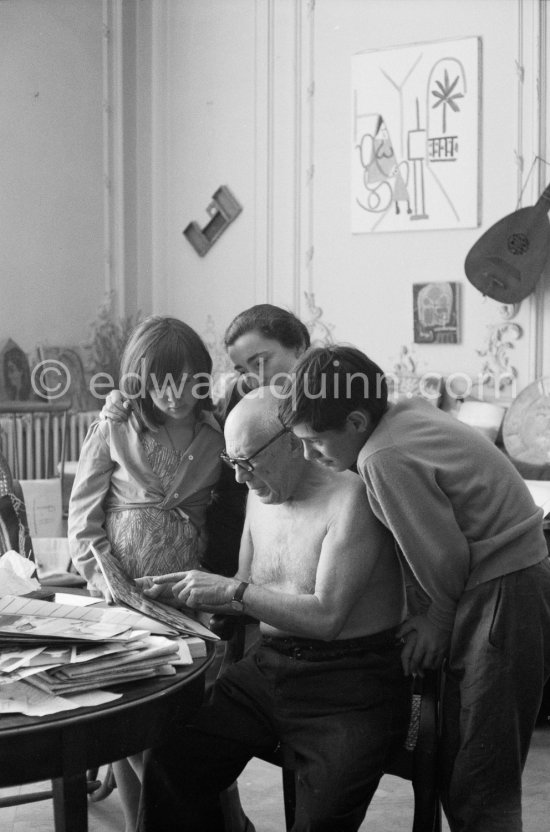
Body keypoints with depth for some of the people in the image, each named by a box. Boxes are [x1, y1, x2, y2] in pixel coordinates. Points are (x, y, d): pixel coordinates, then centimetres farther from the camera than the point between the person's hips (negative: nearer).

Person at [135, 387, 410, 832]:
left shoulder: (350, 497, -15)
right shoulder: (262, 494, 11)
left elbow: (326, 617, -20)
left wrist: (233, 590, -19)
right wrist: (184, 591, 3)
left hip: (350, 681, -7)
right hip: (269, 667, 7)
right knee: (169, 766, -8)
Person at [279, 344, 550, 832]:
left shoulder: (385, 459, -22)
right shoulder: (409, 415, 6)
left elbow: (445, 558, -16)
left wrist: (439, 619, 1)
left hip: (506, 599, -10)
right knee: (459, 771, 15)